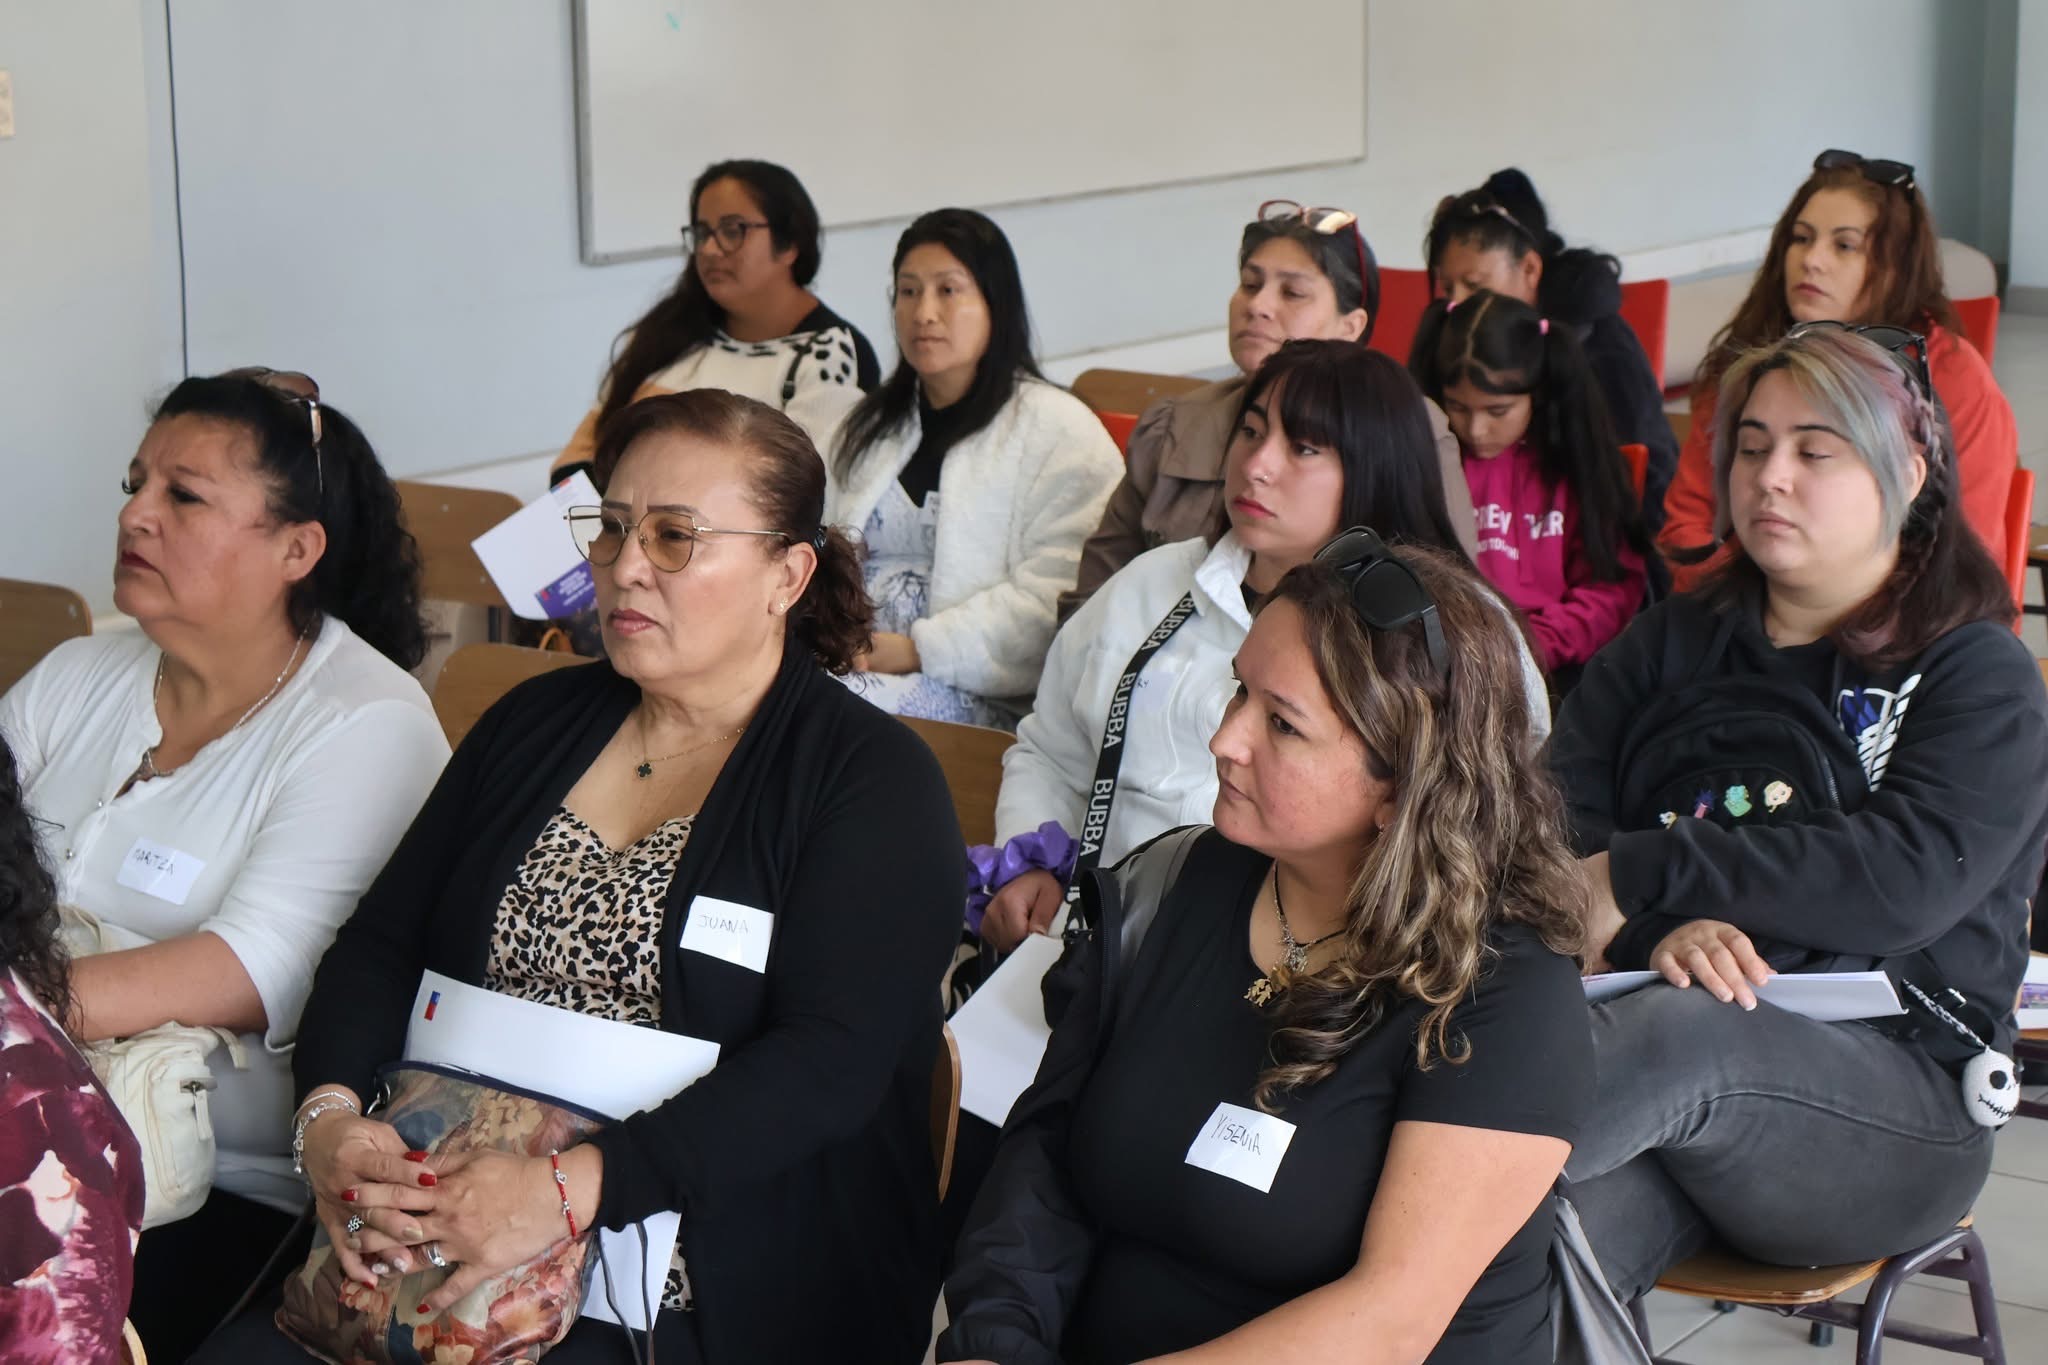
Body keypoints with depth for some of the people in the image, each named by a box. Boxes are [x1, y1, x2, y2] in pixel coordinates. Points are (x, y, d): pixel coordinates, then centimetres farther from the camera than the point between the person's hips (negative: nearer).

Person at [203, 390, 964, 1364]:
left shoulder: (876, 781, -3)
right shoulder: (534, 724, 15)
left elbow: (832, 1060, -15)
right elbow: (380, 943, 13)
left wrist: (569, 1190, -25)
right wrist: (330, 1116, -9)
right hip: (436, 1240, 5)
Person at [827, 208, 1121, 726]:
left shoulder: (1059, 429, 1)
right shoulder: (870, 426, 25)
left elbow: (1055, 594, -11)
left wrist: (920, 650, -15)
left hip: (978, 693, -5)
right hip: (851, 658, 5)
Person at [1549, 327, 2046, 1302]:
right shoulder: (1675, 643, 21)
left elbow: (1912, 877, -12)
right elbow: (1558, 813, 6)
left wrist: (1642, 873, -14)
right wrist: (1656, 931, -16)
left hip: (1894, 1087, -2)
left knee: (1684, 1029, -39)